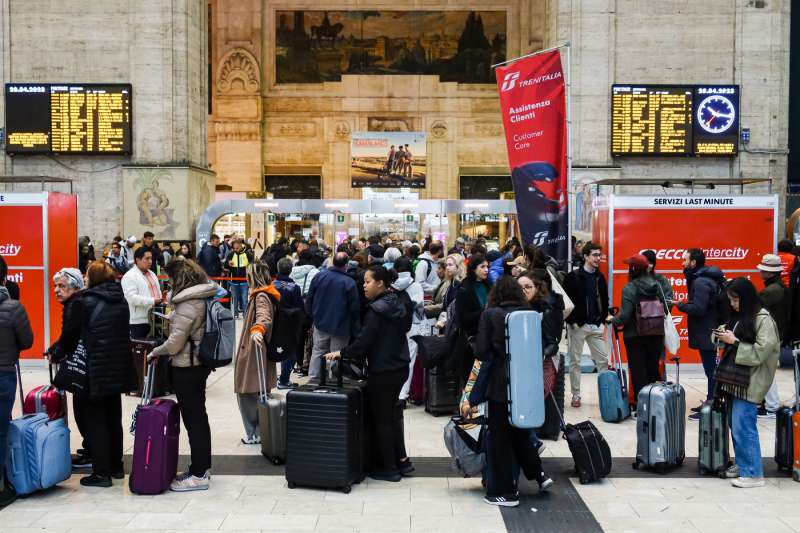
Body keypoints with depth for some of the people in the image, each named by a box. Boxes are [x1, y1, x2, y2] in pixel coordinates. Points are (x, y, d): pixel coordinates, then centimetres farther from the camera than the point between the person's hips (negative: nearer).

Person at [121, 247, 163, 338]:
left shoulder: (152, 274, 19)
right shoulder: (129, 276, -9)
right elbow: (132, 298, -20)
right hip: (139, 321, -8)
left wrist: (161, 299, 2)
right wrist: (152, 301, -25)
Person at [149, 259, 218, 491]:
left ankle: (198, 475, 3)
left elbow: (175, 342, -20)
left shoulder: (188, 303, -21)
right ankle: (202, 467, 27)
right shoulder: (202, 296, 9)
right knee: (199, 416, 17)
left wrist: (155, 352, -2)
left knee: (193, 419, -3)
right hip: (200, 362, 10)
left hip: (186, 367, -10)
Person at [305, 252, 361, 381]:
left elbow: (309, 299, 2)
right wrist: (354, 328, 1)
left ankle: (313, 378, 19)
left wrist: (312, 315, 16)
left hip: (320, 323, 4)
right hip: (340, 327, -4)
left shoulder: (319, 276, -5)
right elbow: (355, 307, -12)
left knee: (318, 351, 17)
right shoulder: (349, 282, -17)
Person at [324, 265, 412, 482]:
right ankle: (402, 460, 25)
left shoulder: (377, 309, -18)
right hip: (400, 367, 9)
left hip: (383, 371, -9)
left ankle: (388, 468, 14)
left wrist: (342, 353, -4)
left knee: (380, 419, 4)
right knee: (391, 414, 21)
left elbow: (363, 341, -20)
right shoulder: (398, 305, 8)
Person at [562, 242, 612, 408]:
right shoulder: (573, 276, -7)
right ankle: (576, 395, 12)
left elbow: (604, 300, 17)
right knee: (575, 361, 4)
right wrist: (571, 320, -11)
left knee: (603, 360, 3)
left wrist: (604, 317, 7)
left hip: (596, 326, 4)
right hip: (577, 325, -4)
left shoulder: (600, 277, 9)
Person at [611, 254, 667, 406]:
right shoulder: (657, 285, -1)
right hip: (656, 335, 5)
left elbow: (625, 315, -20)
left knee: (638, 373, 4)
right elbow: (665, 309, 2)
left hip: (635, 336, -5)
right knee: (653, 370, 17)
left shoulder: (629, 288, -16)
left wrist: (614, 321, -2)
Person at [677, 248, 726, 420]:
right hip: (710, 333, 10)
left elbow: (698, 309, -26)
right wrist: (687, 303, 5)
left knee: (711, 371, -4)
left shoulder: (701, 282, -19)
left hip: (706, 335, -10)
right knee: (712, 371, 17)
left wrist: (680, 305, -13)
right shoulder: (707, 278, 14)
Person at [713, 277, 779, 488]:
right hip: (735, 378, 8)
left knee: (743, 427, -7)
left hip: (749, 382, -8)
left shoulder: (763, 319, -12)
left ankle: (753, 473, 2)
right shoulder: (739, 316, 13)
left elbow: (760, 352, -17)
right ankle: (742, 464, 25)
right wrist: (725, 338, 8)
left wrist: (734, 341, -15)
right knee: (736, 425, 13)